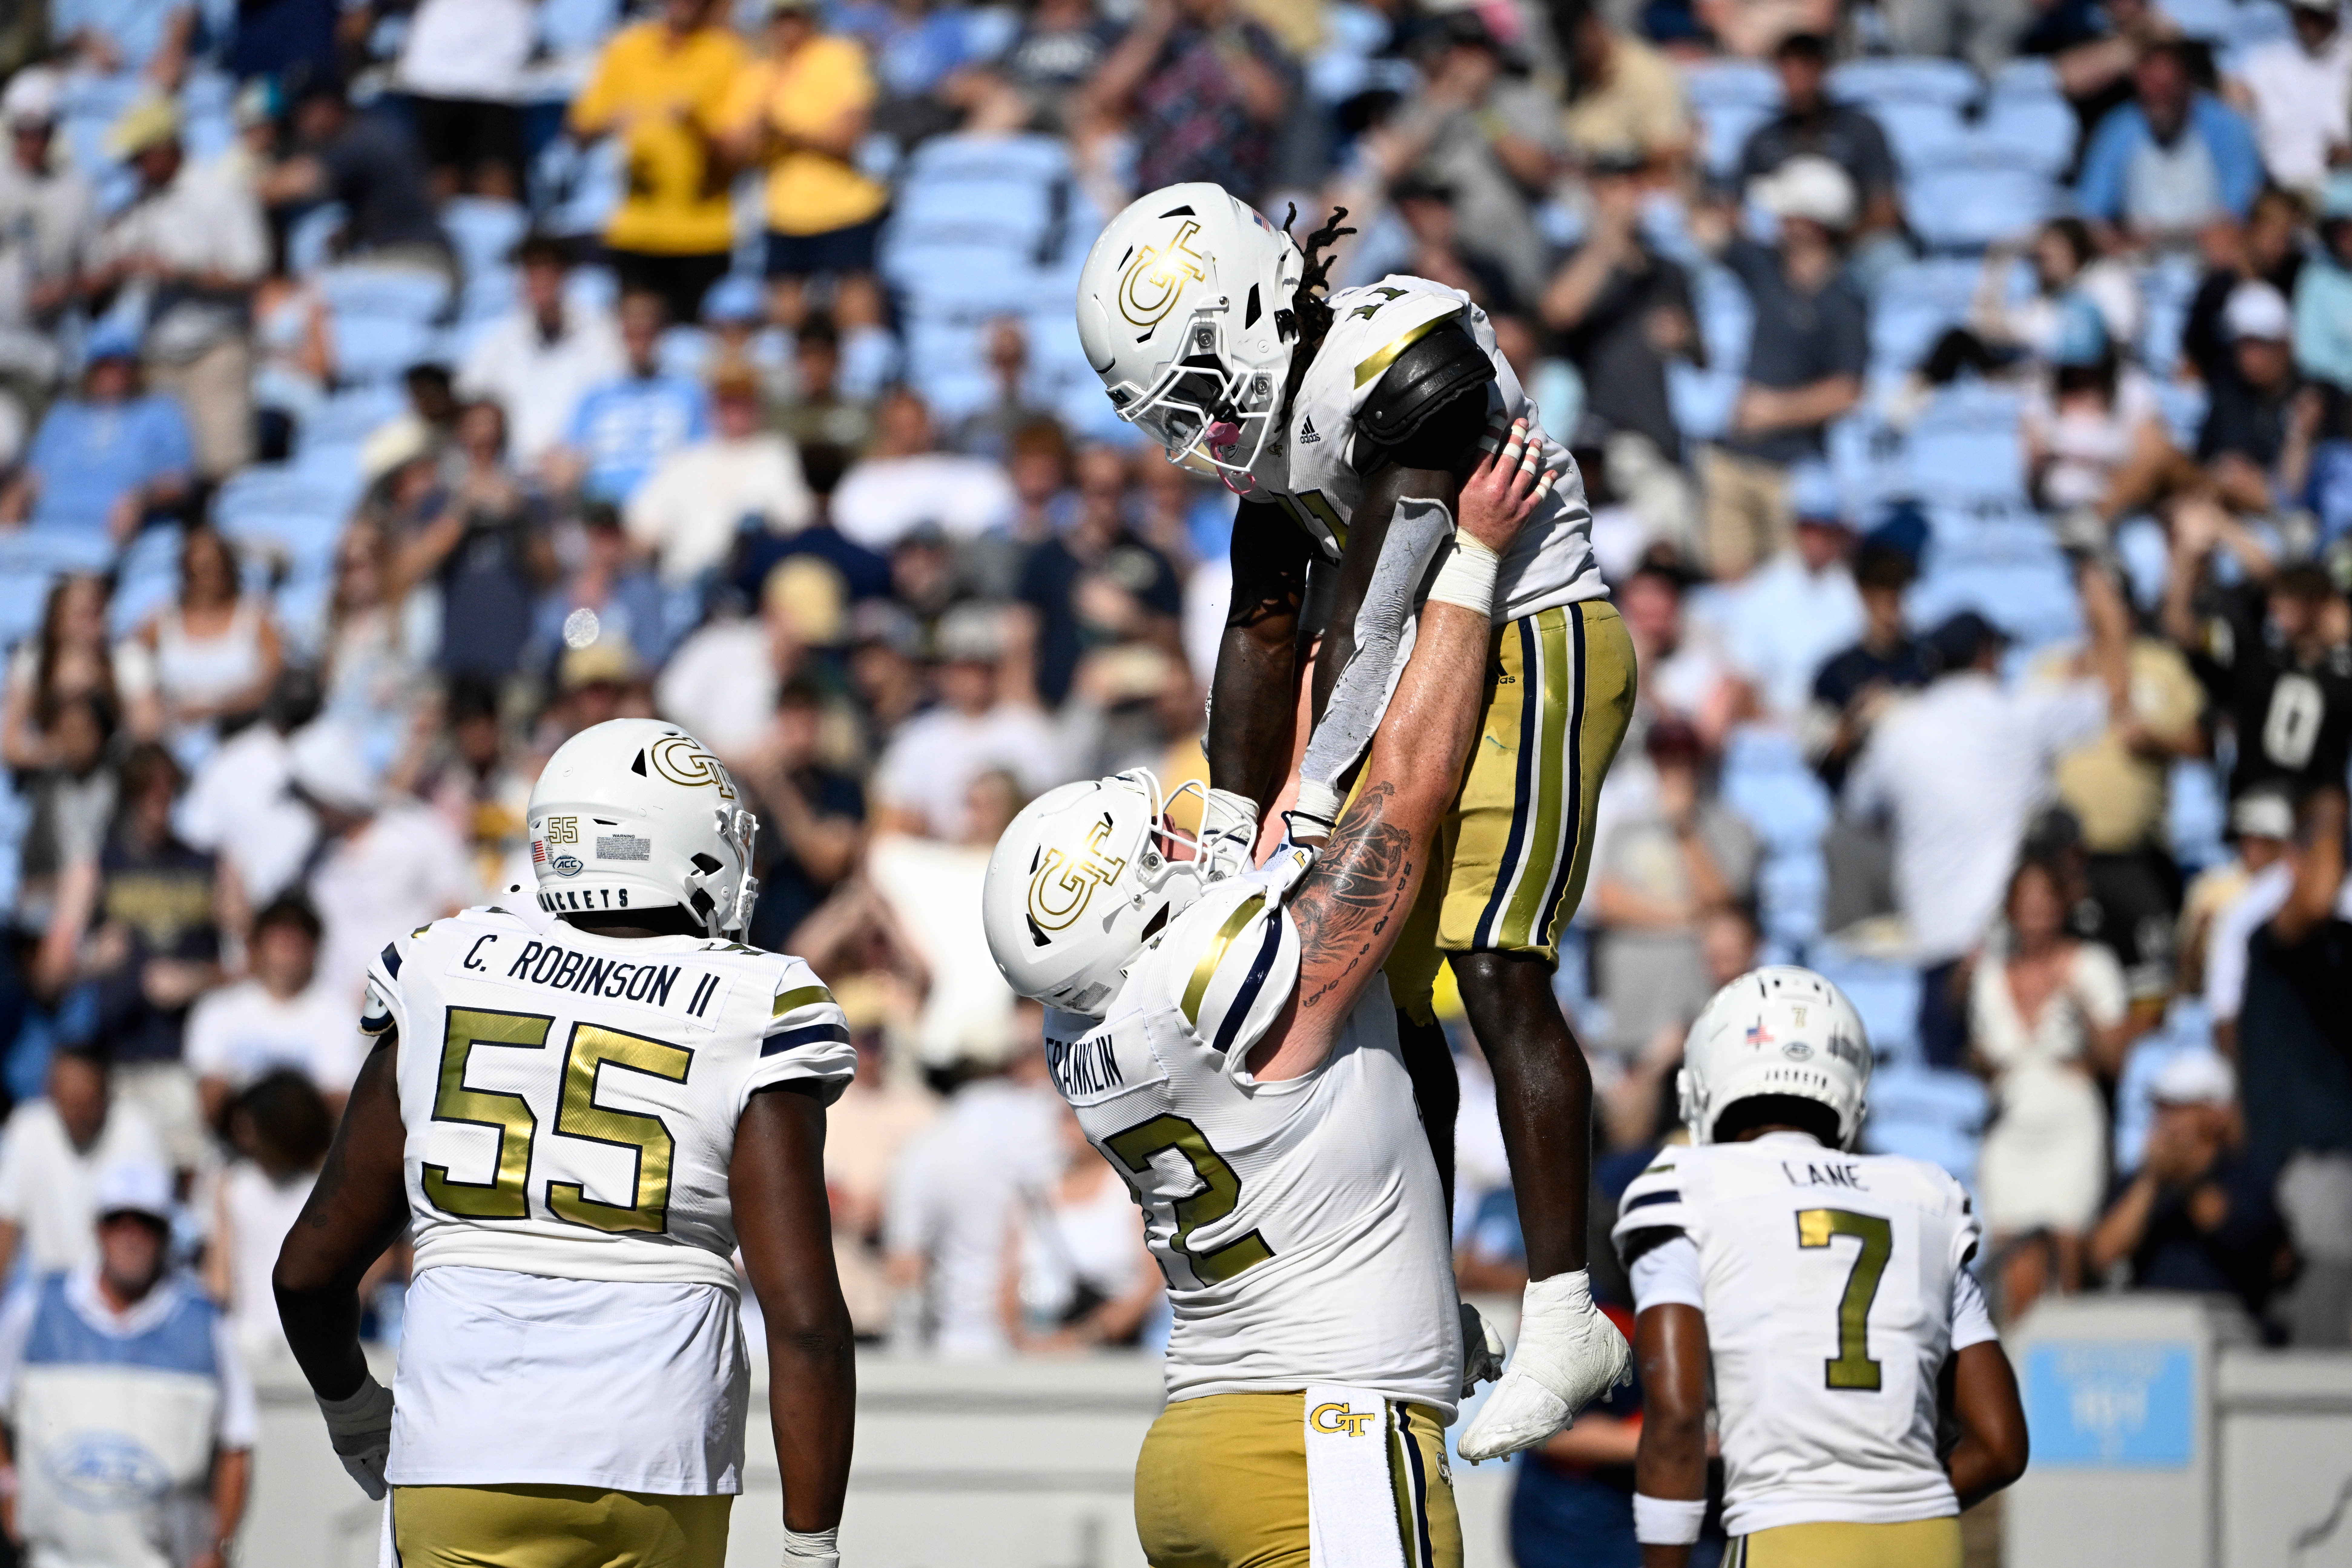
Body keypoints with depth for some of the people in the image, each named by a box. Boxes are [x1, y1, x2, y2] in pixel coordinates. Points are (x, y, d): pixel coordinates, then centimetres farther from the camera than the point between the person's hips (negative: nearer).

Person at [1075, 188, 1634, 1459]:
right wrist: (1232, 832, 4)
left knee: (1495, 972, -17)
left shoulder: (1407, 357, -24)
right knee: (1382, 992, 7)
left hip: (1534, 650, -9)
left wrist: (1316, 800, -25)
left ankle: (1561, 1315, -15)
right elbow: (1265, 633, 8)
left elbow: (1376, 607, -26)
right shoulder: (1271, 408, 5)